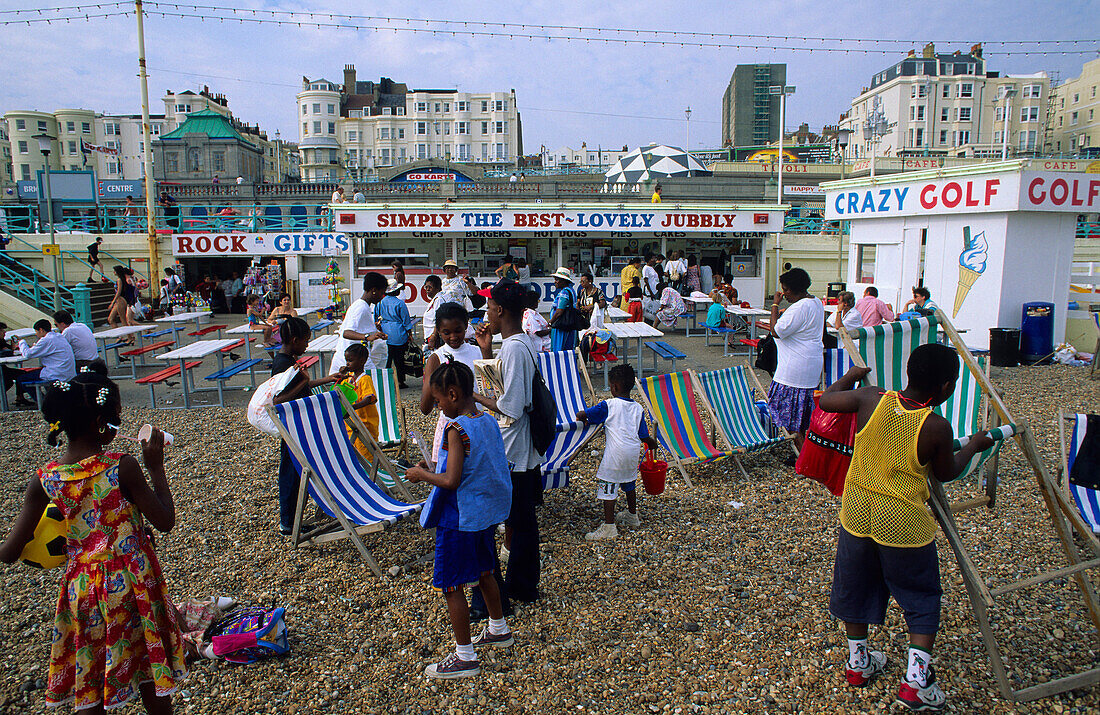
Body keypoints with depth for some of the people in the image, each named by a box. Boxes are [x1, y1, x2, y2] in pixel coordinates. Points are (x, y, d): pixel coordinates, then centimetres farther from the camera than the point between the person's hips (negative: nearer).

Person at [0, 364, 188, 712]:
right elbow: (165, 521, -13)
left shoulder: (44, 479, -9)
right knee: (149, 670, 18)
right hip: (132, 582, -3)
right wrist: (156, 466, -7)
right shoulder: (122, 467, -19)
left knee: (88, 687, 19)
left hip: (82, 587, 3)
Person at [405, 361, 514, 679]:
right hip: (487, 513, 9)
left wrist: (422, 474, -10)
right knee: (484, 573, 25)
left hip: (459, 519, -9)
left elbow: (451, 481, -27)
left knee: (451, 586, 5)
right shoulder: (489, 421, 1)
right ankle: (499, 630, 42)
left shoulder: (457, 429, -23)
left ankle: (465, 657, 14)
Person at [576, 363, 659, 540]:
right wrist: (652, 443, 34)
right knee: (629, 483, 25)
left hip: (615, 452, -7)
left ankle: (609, 527, -2)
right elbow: (644, 436, 13)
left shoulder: (609, 405, -7)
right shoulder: (638, 408, 8)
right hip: (633, 451, 7)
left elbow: (582, 415, -6)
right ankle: (632, 517, 40)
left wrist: (582, 418, 18)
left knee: (607, 487, -1)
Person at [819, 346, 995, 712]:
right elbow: (946, 473, 2)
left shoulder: (871, 399, -11)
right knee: (922, 598, 17)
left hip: (856, 513, 4)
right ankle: (916, 677, 13)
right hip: (904, 524, -3)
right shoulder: (937, 427, -16)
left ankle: (858, 661, 35)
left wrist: (851, 376, 23)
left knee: (855, 586, 20)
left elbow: (826, 400, 5)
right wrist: (973, 446, 20)